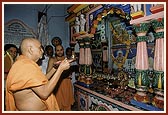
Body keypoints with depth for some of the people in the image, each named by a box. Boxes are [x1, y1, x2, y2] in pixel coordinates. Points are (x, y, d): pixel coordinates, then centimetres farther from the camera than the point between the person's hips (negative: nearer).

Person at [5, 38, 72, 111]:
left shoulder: (23, 63, 8)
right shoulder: (26, 65, -23)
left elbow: (41, 82, 9)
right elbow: (44, 93, -28)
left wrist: (54, 68, 3)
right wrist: (60, 69, -24)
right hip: (31, 110, -9)